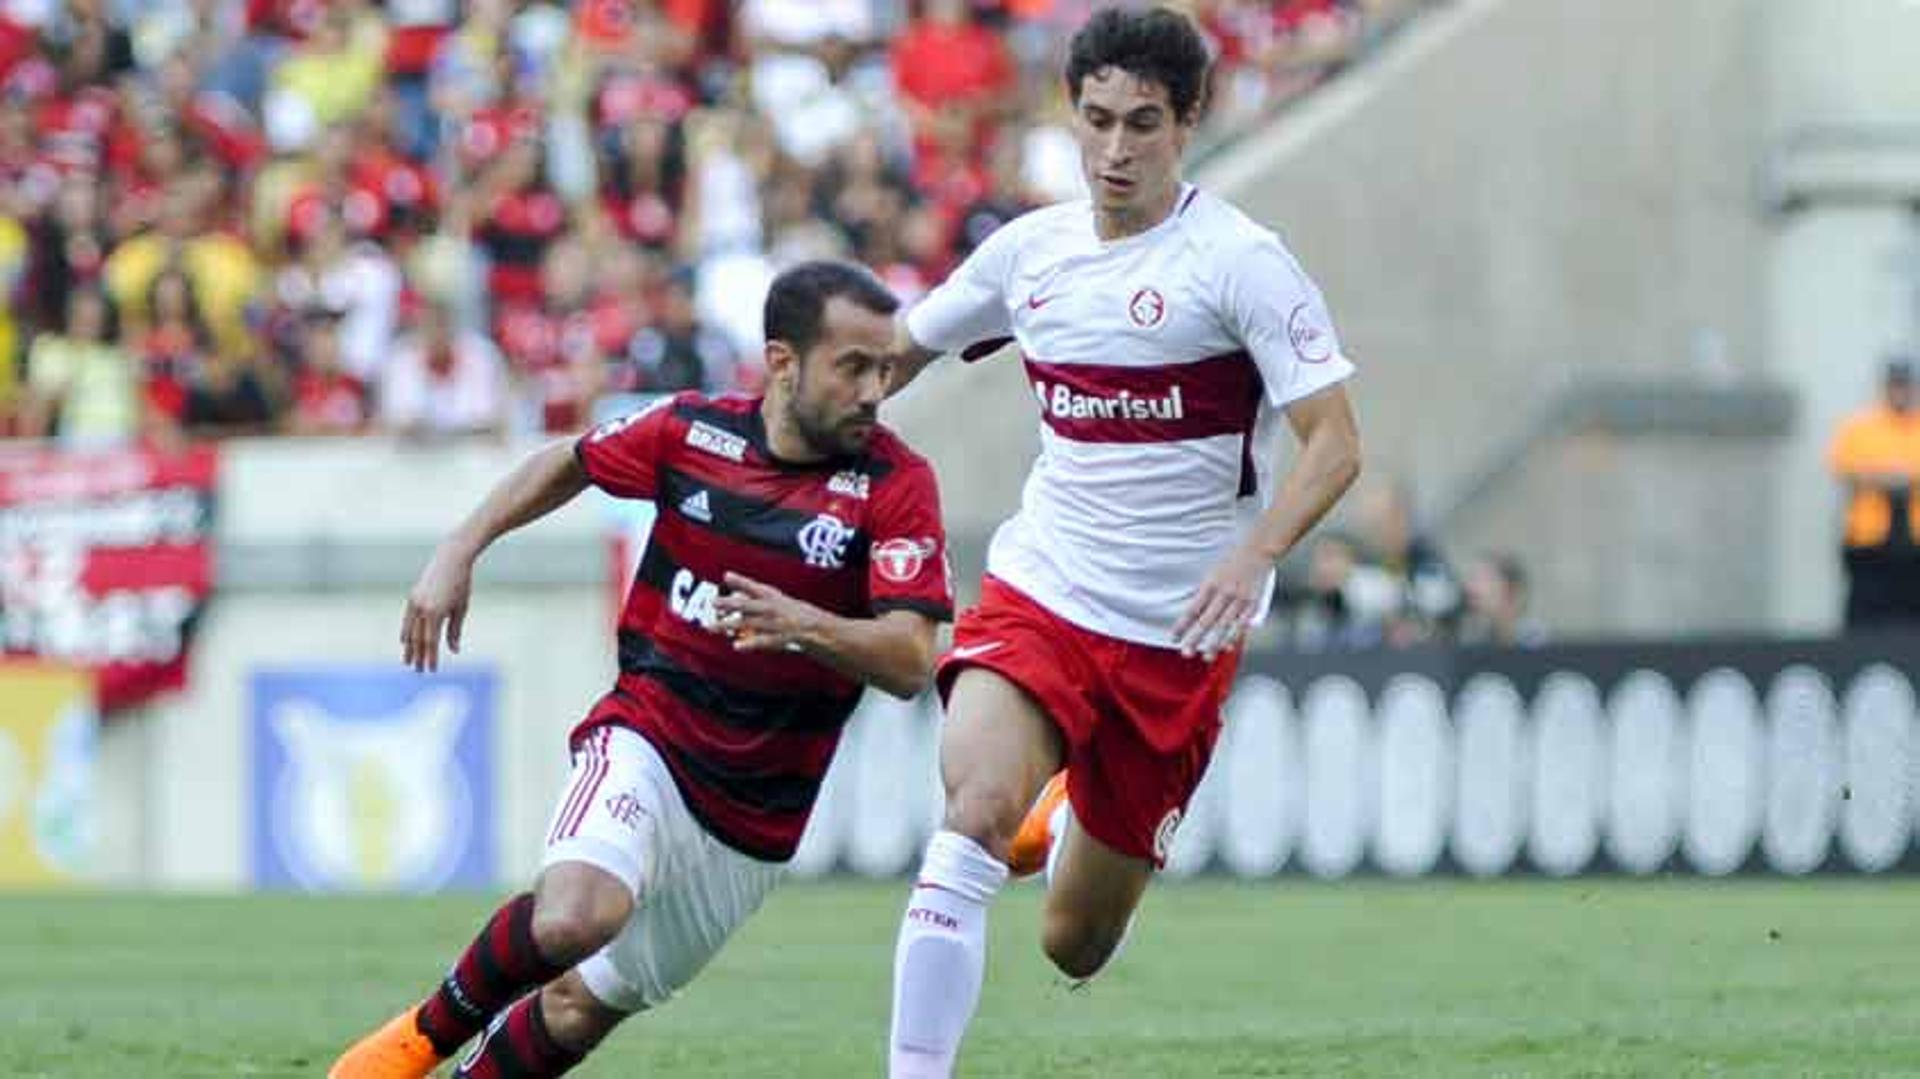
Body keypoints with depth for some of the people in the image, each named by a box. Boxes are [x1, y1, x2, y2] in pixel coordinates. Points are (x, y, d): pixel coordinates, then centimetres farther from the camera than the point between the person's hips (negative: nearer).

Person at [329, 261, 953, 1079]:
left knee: (582, 1010, 8)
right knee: (574, 919, -30)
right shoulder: (691, 430, -4)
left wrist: (805, 626, -35)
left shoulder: (895, 482, -10)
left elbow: (910, 662, -18)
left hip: (757, 817, 1)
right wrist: (458, 552, 10)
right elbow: (566, 464, 18)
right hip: (646, 741, -1)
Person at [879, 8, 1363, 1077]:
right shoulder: (1030, 250, 4)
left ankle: (1079, 823, 43)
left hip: (1177, 632, -2)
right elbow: (896, 353, 21)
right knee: (975, 814, -28)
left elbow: (1336, 443, -14)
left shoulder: (1238, 260, -10)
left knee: (1076, 947, 7)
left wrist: (1252, 557, -30)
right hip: (1037, 591, 2)